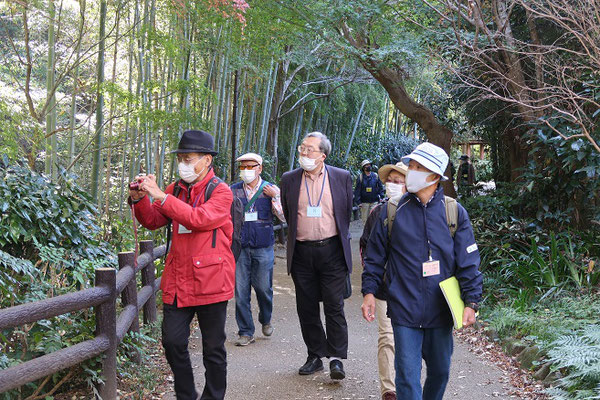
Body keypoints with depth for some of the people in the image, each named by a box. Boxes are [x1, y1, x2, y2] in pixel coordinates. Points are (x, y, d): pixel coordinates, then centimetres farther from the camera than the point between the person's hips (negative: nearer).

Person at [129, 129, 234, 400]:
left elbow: (201, 219, -25)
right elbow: (153, 221, 13)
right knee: (172, 343, 6)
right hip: (177, 282, 5)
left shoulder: (221, 192, -8)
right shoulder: (176, 188, 11)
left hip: (209, 280, -5)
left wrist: (161, 196, -27)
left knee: (213, 348, 7)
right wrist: (140, 199, -7)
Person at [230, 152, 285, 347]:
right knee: (240, 291, -1)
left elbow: (284, 217, -4)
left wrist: (275, 197, -15)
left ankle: (266, 320, 34)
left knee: (263, 288, 5)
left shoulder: (271, 190, 3)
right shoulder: (233, 190, 7)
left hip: (263, 248, -1)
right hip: (239, 248, 1)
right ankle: (246, 332, 10)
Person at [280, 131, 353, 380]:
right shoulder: (289, 179, 4)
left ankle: (336, 358, 3)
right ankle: (315, 356, 19)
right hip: (301, 254, 2)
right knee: (307, 308, 8)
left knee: (334, 306, -3)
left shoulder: (342, 177, 0)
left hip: (331, 250, -2)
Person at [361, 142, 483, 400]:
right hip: (405, 311, -1)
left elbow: (468, 262, 0)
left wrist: (471, 302, -4)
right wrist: (369, 291, 3)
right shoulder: (393, 212, -1)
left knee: (440, 371, 16)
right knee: (408, 377, -3)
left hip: (441, 311, 2)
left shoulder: (454, 213, -1)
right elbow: (375, 256, 7)